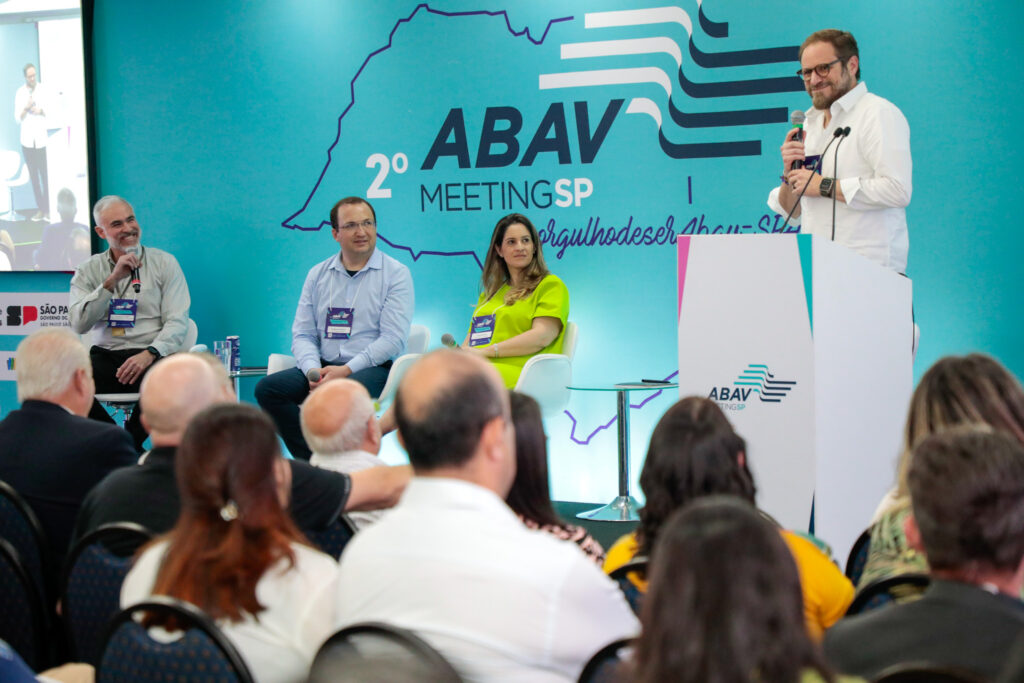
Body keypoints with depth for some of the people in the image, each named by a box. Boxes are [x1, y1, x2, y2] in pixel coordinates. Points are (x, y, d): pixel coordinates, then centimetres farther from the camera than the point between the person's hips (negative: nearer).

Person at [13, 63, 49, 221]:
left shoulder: (44, 90, 1)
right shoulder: (20, 93, 7)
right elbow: (18, 119, 5)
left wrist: (41, 111, -15)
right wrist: (26, 108, -12)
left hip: (42, 139, -3)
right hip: (27, 140, 3)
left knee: (45, 174, -7)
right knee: (33, 175, 2)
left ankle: (49, 209, -4)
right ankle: (40, 209, 7)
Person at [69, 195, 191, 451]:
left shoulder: (164, 262, 8)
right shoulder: (88, 271, 12)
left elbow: (177, 322, -1)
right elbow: (79, 324, -3)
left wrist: (148, 354, -19)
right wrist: (112, 281, -11)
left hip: (150, 358, -2)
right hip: (105, 356, 2)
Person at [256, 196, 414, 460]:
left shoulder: (396, 274, 2)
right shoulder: (317, 275, 16)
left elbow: (393, 339, -7)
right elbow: (302, 334, 12)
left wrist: (347, 369, -16)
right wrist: (313, 370, -10)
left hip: (373, 369, -5)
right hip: (323, 366, 5)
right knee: (267, 388, -19)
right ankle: (311, 463, -16)